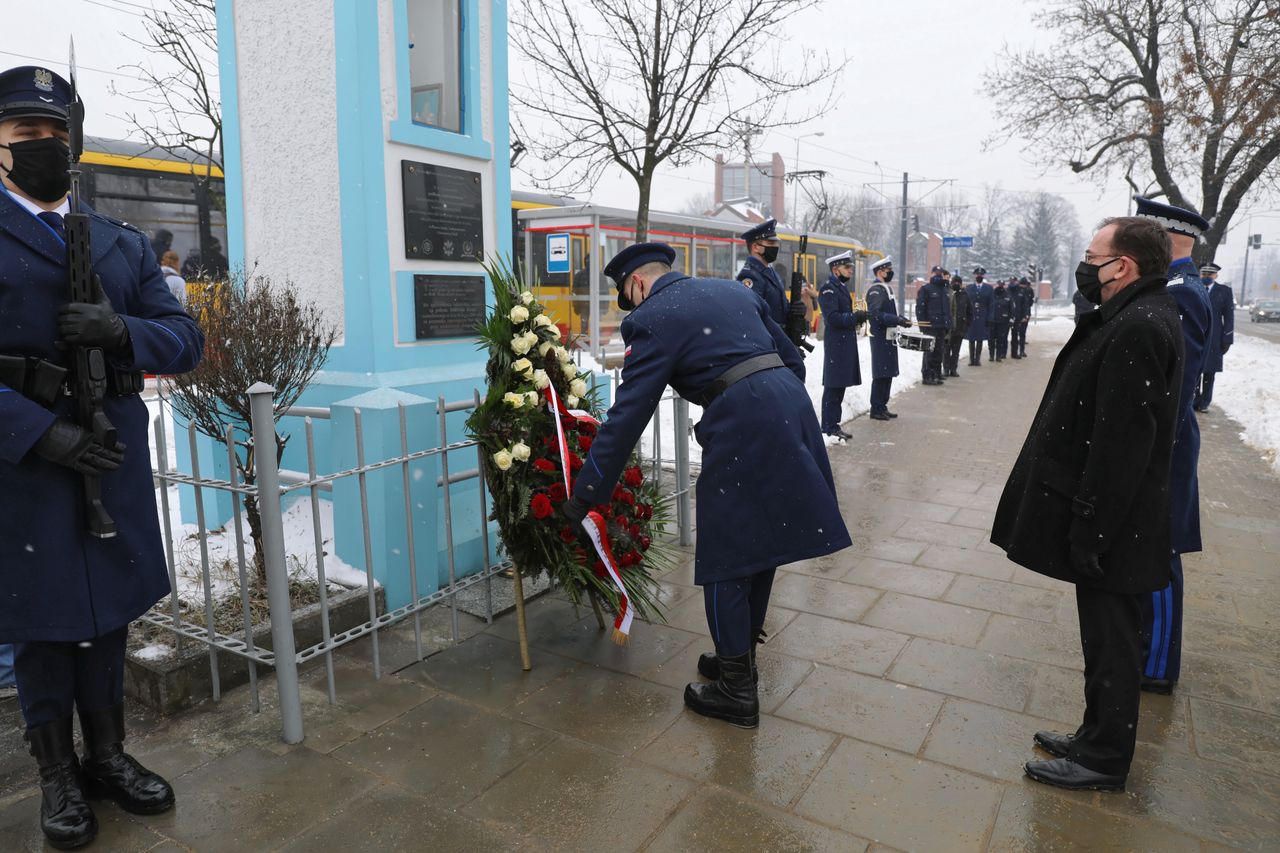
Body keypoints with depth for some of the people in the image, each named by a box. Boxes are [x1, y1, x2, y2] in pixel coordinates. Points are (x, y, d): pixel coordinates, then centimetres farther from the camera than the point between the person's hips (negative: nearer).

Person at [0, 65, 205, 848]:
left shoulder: (125, 243, 13)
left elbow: (187, 339, 7)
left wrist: (124, 330, -13)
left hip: (115, 455, 4)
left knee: (110, 607, 13)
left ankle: (107, 755, 30)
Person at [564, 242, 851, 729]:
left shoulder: (653, 319, 0)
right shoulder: (732, 290, 21)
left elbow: (627, 416, -5)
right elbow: (793, 359, 22)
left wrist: (584, 497, 1)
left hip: (742, 428, -8)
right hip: (791, 407, 8)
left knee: (725, 556, 6)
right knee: (759, 540, 20)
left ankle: (736, 691, 18)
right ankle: (742, 655, 37)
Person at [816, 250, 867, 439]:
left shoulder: (842, 287, 18)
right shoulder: (828, 289, -12)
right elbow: (833, 318, -20)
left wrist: (858, 317, 8)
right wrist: (855, 317, -18)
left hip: (846, 343, 10)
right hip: (836, 344, -10)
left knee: (839, 387, 13)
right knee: (833, 388, -5)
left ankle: (833, 425, 20)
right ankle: (829, 428, 1)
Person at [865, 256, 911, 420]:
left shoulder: (884, 288, 17)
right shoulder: (876, 290, -13)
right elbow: (875, 314, -23)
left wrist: (901, 319, 8)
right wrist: (898, 320, -25)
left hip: (888, 338, 10)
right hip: (881, 338, -10)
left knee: (888, 373, 13)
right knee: (881, 374, -4)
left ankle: (882, 407, 21)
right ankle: (876, 409, 3)